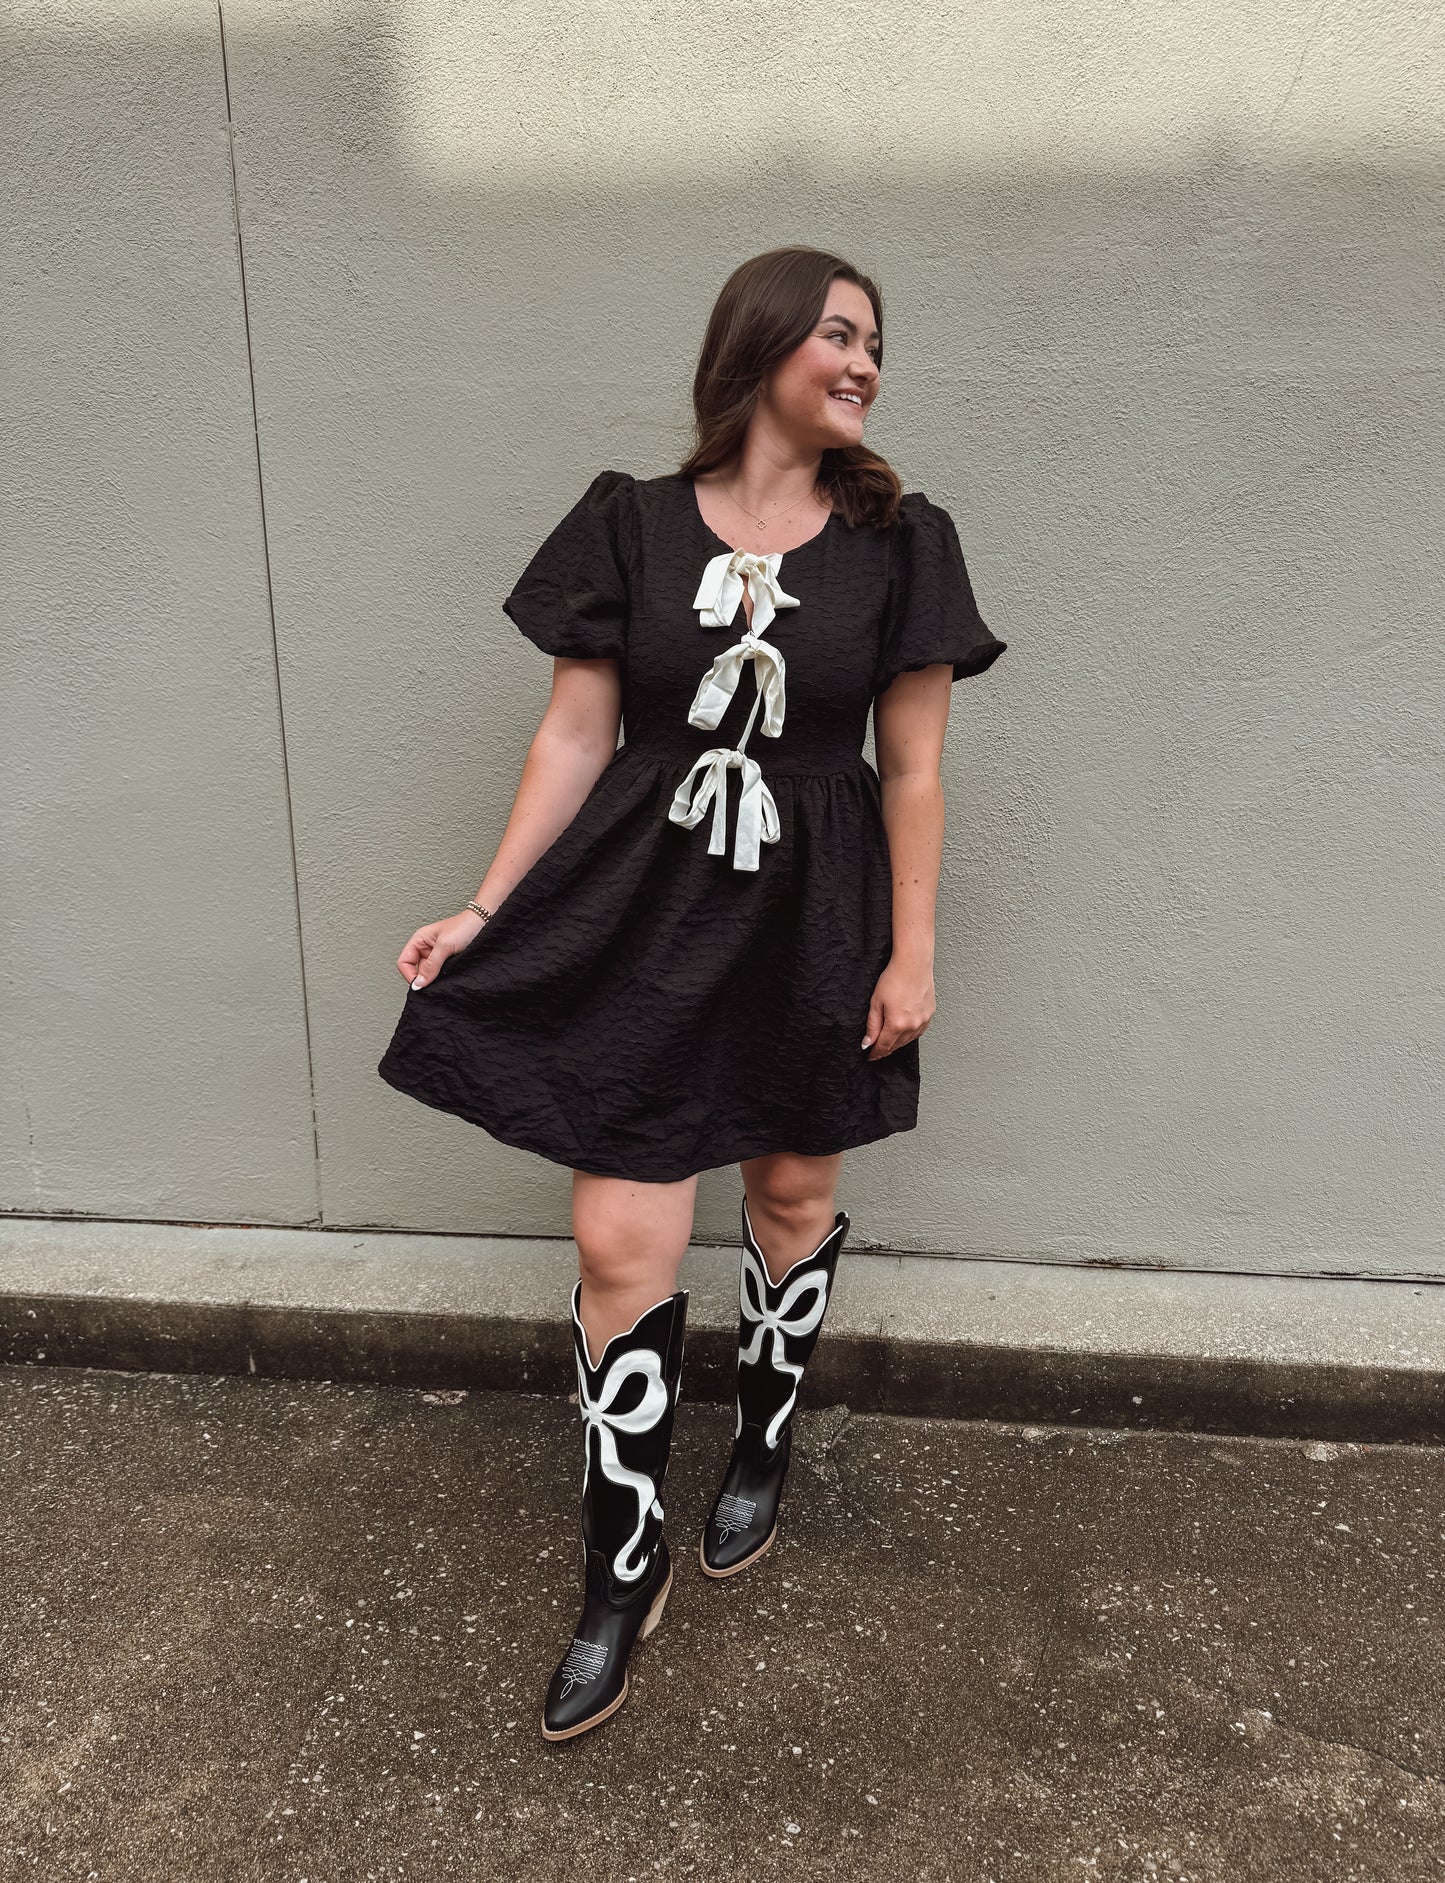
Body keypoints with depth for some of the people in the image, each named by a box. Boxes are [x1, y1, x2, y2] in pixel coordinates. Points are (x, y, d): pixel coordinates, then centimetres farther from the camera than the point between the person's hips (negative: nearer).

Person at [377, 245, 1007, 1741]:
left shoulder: (896, 541, 0)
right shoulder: (630, 524, -1)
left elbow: (912, 772, 0)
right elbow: (574, 743, 0)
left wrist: (912, 952, -2)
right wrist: (486, 913, -2)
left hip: (812, 919, 1)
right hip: (643, 908, 0)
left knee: (792, 1188, 15)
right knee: (621, 1247, -1)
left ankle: (762, 1449, 44)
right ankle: (622, 1575, 18)